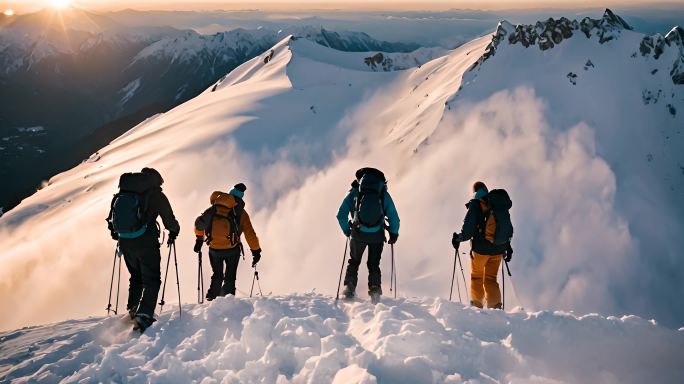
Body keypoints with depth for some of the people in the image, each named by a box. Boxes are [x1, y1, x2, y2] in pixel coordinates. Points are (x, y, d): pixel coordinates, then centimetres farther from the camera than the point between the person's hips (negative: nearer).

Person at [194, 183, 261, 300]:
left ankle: (212, 299, 14)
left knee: (217, 276, 21)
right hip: (232, 250, -3)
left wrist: (199, 239, 24)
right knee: (230, 278, 11)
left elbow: (199, 223, 13)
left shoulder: (214, 208, 6)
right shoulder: (241, 213, -3)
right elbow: (250, 234, -5)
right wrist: (256, 251, 1)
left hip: (214, 249, 3)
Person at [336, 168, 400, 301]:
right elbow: (394, 218, 4)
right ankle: (375, 289, 4)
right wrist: (394, 234, 18)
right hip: (377, 235, 1)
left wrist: (347, 230, 15)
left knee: (354, 262, 20)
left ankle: (349, 287, 7)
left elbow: (341, 215, 2)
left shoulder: (354, 192, 4)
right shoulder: (384, 194, 5)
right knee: (373, 264, 19)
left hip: (358, 234, 0)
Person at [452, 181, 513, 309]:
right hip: (498, 249, 4)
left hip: (481, 248, -4)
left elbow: (468, 229, -14)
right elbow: (509, 228, 11)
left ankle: (476, 305, 20)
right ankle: (495, 306, 0)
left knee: (476, 276, 17)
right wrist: (508, 246, 21)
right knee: (491, 279, 12)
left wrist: (458, 238, 4)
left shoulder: (475, 204, -9)